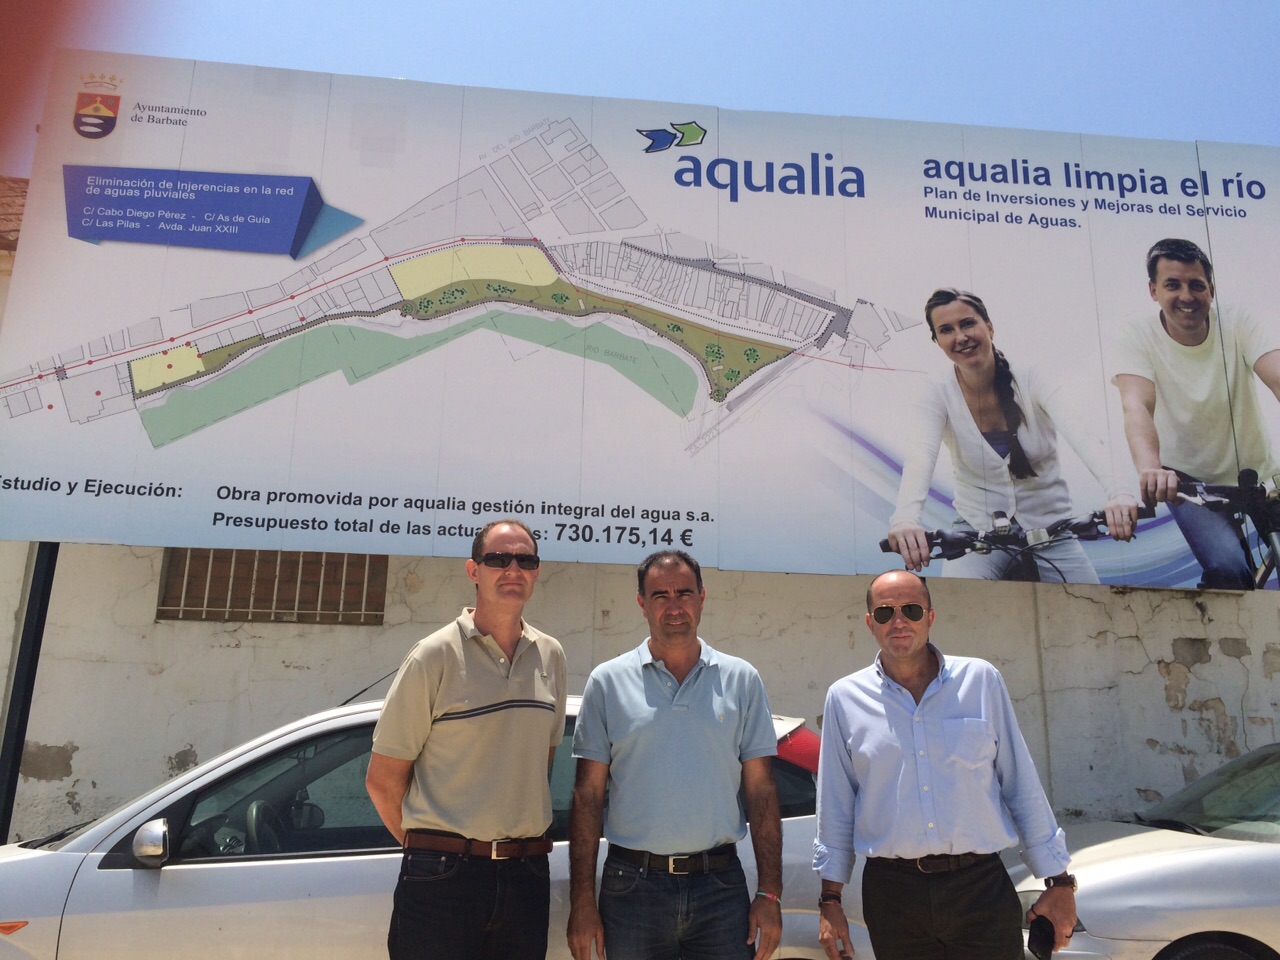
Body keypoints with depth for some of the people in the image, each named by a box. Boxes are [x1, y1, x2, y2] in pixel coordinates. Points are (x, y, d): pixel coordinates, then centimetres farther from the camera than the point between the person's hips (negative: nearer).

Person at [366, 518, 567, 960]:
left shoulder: (550, 656, 6)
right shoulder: (435, 655, -9)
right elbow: (383, 779, -4)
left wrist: (518, 845, 11)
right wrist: (428, 846, 4)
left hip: (527, 874, 4)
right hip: (443, 875, -4)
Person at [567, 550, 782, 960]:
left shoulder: (741, 680, 4)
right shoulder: (608, 681, 1)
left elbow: (761, 792, 4)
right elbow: (588, 796, 1)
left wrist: (769, 893, -2)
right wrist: (582, 900, -3)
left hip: (720, 884, 1)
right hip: (632, 886, 0)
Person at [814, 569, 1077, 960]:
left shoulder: (981, 680, 0)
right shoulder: (845, 698, 1)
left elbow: (1024, 789, 5)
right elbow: (835, 807, 5)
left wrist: (1058, 882, 4)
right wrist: (830, 899, 5)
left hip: (983, 888, 0)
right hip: (892, 895, 1)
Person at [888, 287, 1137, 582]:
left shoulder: (1031, 380, -9)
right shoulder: (938, 397, -10)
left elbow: (1082, 436, -25)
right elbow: (920, 456, -30)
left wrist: (1117, 494, -45)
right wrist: (904, 519, -52)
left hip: (1049, 527, 2)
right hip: (979, 530, -1)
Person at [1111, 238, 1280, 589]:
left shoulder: (1242, 329, -13)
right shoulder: (1137, 337, -17)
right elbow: (1137, 406, -33)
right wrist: (1150, 468, -53)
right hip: (1189, 480, -2)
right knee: (1227, 567, -23)